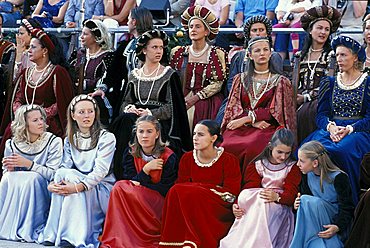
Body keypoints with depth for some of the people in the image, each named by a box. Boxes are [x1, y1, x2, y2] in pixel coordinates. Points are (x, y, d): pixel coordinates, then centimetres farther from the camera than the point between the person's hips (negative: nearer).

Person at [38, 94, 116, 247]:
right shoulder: (70, 140, 12)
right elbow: (66, 166, -2)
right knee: (61, 174, -26)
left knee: (71, 176, -31)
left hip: (102, 188, -4)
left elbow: (101, 170, -18)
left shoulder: (106, 138, -6)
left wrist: (78, 186, -34)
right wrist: (53, 183, -24)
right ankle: (53, 234, -28)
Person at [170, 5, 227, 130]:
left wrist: (194, 98, -11)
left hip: (207, 102, -2)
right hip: (181, 100, 2)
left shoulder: (217, 54, 4)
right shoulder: (178, 52, 14)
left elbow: (217, 84, -2)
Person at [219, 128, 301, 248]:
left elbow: (291, 194, -8)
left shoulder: (293, 167, 5)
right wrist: (237, 204, -21)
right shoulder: (258, 165, 11)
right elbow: (250, 188, 0)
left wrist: (277, 196, -32)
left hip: (280, 205, -2)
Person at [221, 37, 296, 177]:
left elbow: (274, 112, 1)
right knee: (227, 146, -31)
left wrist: (245, 119, -9)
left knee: (252, 147, -36)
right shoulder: (240, 79, 19)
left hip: (267, 127, -2)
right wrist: (253, 122, -10)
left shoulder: (280, 81, 12)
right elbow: (233, 107, 9)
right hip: (240, 126, 2)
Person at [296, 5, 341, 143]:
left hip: (321, 100, -4)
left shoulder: (331, 55, 5)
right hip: (300, 101, 4)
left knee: (305, 112, -35)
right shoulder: (300, 55, 19)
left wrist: (305, 97, -11)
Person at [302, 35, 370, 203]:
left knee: (342, 150, -38)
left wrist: (349, 129, -17)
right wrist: (330, 126, -13)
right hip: (331, 129, 3)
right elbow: (321, 114, 10)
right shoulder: (329, 83, 19)